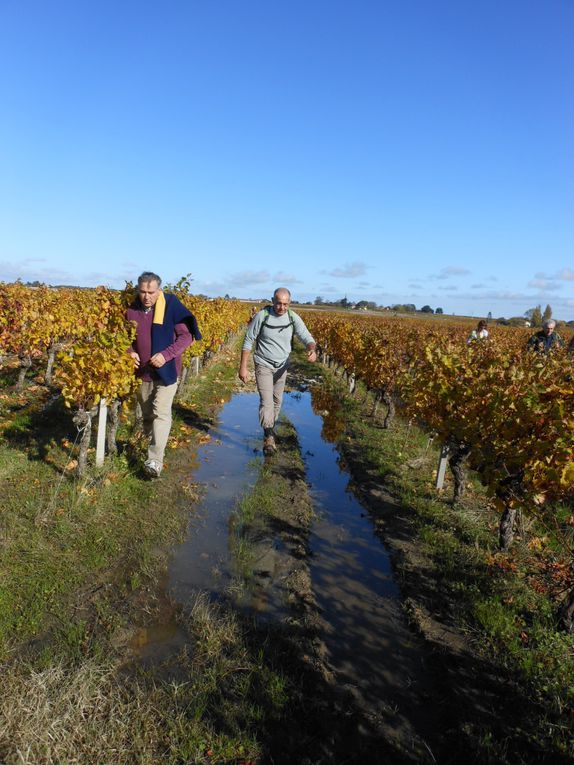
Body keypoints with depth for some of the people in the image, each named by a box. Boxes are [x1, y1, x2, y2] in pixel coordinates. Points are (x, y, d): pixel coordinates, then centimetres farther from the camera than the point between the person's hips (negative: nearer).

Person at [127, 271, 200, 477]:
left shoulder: (171, 306, -13)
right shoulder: (132, 309, -1)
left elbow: (187, 336, -11)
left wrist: (166, 355, -22)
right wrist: (130, 351, -7)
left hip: (166, 371, -5)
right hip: (142, 373, 5)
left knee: (161, 413, -14)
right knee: (147, 415, 15)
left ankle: (155, 460, -14)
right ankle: (150, 444, 32)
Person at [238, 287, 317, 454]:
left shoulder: (293, 318, -10)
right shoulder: (262, 316, -17)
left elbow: (307, 338, -17)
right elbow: (248, 342, -10)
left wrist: (312, 349, -42)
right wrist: (243, 367, -12)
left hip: (282, 366, 4)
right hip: (263, 365, -3)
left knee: (277, 401, 14)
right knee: (266, 400, -15)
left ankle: (270, 429, 35)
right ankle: (269, 437, -16)